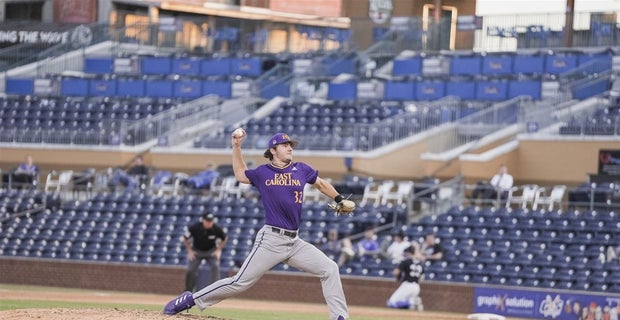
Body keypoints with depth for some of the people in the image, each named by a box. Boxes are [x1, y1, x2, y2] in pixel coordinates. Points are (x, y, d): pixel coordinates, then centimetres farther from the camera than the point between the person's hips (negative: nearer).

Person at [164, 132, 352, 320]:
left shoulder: (301, 170, 8)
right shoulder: (262, 173, 5)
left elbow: (321, 184, 25)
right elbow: (240, 174, 24)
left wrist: (339, 199, 15)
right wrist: (236, 147, 17)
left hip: (294, 242, 4)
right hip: (271, 240, -4)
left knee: (329, 269, -6)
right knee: (240, 282, -7)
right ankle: (192, 299, 4)